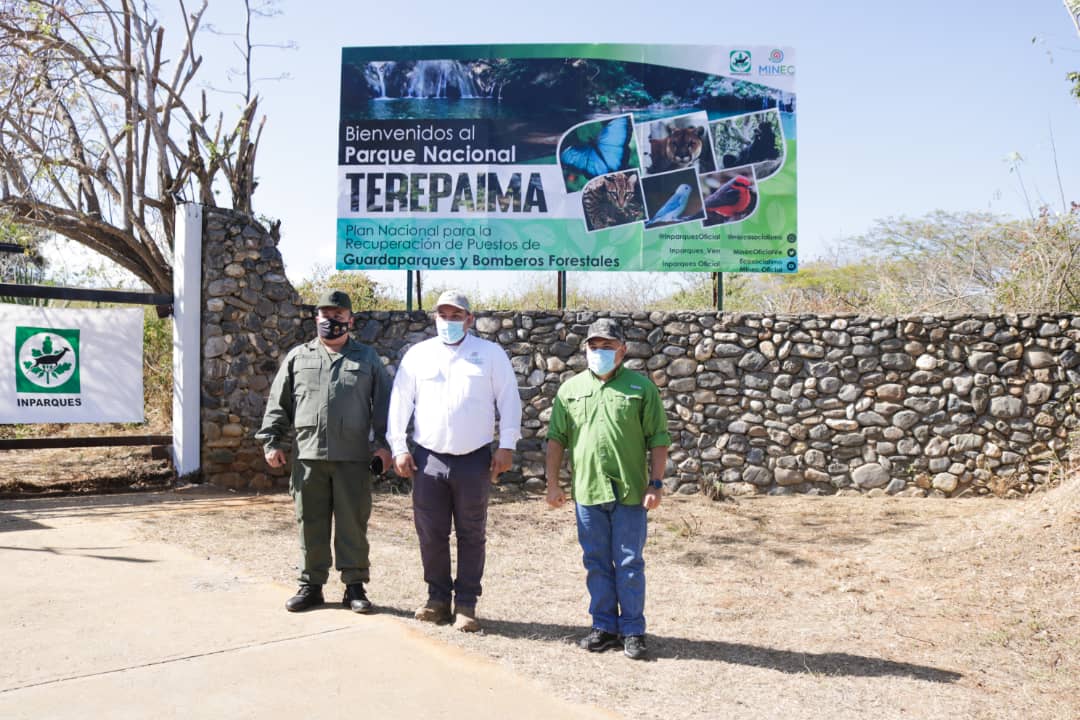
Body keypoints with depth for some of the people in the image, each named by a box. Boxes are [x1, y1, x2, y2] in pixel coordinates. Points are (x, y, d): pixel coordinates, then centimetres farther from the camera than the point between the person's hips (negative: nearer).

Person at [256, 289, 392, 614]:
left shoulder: (367, 359, 10)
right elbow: (277, 404, 13)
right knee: (311, 523, 6)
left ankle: (355, 586, 12)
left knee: (353, 523, 2)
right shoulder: (297, 357, 13)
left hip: (353, 457, -1)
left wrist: (384, 443, -3)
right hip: (308, 456, 1)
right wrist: (271, 441, 4)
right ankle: (311, 584, 18)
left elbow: (383, 404, 6)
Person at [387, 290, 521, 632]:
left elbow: (508, 399, 2)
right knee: (430, 533, 7)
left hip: (475, 459, -2)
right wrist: (399, 448, 2)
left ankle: (466, 604, 14)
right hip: (428, 459, 2)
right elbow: (400, 402, 9)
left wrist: (506, 446, -5)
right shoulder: (417, 354, 9)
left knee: (472, 535, 5)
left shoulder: (490, 354, 3)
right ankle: (438, 598, 21)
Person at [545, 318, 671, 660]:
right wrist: (552, 483, 5)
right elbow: (556, 438, 10)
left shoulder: (641, 387, 2)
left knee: (629, 564, 4)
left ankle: (632, 630, 15)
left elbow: (658, 439, 1)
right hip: (587, 491, 3)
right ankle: (604, 626, 23)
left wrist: (656, 483, -5)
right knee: (596, 563, 11)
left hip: (630, 492, -2)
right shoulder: (571, 389, 9)